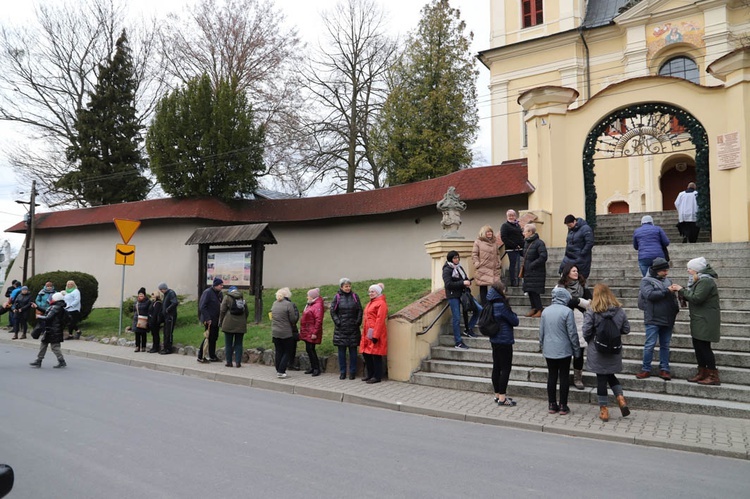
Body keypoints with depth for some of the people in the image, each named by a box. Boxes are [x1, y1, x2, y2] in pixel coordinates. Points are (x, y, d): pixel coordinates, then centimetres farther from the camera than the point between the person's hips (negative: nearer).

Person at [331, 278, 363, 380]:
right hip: (341, 329, -1)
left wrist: (358, 322, -4)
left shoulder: (354, 296, 5)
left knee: (353, 351, 4)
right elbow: (333, 311, 1)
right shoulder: (337, 297, 1)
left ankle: (352, 372, 13)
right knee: (341, 351, 5)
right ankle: (342, 372, 14)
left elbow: (360, 310, 5)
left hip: (353, 329, 1)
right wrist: (338, 322, -8)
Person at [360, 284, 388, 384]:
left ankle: (377, 377, 7)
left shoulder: (381, 303, -11)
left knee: (376, 355, -2)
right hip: (367, 334, 9)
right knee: (366, 354, 12)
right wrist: (364, 333, 17)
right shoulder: (370, 303, 18)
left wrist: (375, 335, -21)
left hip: (375, 334, -9)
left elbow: (380, 320, -17)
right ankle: (370, 374, 24)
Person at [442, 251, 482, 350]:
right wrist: (463, 283, -20)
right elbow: (448, 284, -19)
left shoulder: (459, 267, 13)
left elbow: (466, 279, 18)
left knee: (479, 309, 2)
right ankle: (458, 343, 4)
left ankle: (469, 329, 17)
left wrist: (468, 282, -6)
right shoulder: (447, 270, -9)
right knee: (457, 318, -4)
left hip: (464, 293, 7)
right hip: (453, 296, -7)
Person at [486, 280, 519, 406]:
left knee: (496, 367, 13)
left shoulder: (490, 304, 6)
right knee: (506, 368, 0)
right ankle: (502, 398, 3)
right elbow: (515, 321, -12)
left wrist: (509, 313, 3)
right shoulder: (501, 305, -20)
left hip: (494, 340, 8)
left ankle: (497, 395, 22)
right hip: (504, 341, -8)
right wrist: (513, 313, 5)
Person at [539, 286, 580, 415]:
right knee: (564, 377, 6)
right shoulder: (567, 311, -13)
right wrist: (576, 350, 0)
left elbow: (541, 332, 8)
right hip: (564, 351, -4)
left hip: (548, 351, 4)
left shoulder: (545, 311, 2)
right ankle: (563, 406, 11)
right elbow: (572, 333, -10)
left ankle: (552, 405, 17)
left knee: (552, 376, 11)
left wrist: (542, 346, 19)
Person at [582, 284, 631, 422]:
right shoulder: (619, 311, -3)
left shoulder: (592, 313, -15)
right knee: (611, 375, 23)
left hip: (598, 351, -3)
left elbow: (586, 332, -16)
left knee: (601, 378, 6)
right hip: (614, 351, 3)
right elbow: (626, 329, 3)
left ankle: (603, 410, 13)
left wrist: (590, 341, 4)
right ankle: (621, 398, 6)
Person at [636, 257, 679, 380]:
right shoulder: (646, 281, -3)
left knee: (665, 345, 10)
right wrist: (666, 291, -17)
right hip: (653, 320, -5)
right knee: (650, 345, -3)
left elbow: (673, 297, 21)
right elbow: (649, 295, -19)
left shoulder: (667, 280, 14)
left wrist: (676, 308, 6)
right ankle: (646, 369, 6)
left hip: (667, 320, 6)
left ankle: (664, 369, 17)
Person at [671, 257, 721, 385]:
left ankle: (713, 376, -1)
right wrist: (680, 290, 1)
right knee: (698, 345, 12)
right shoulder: (700, 280, 16)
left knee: (704, 346, -7)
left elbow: (696, 298, -23)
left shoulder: (706, 281, -16)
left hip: (706, 321, -10)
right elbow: (691, 297, 14)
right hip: (699, 320, 10)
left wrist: (682, 290, -14)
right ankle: (702, 373, 19)